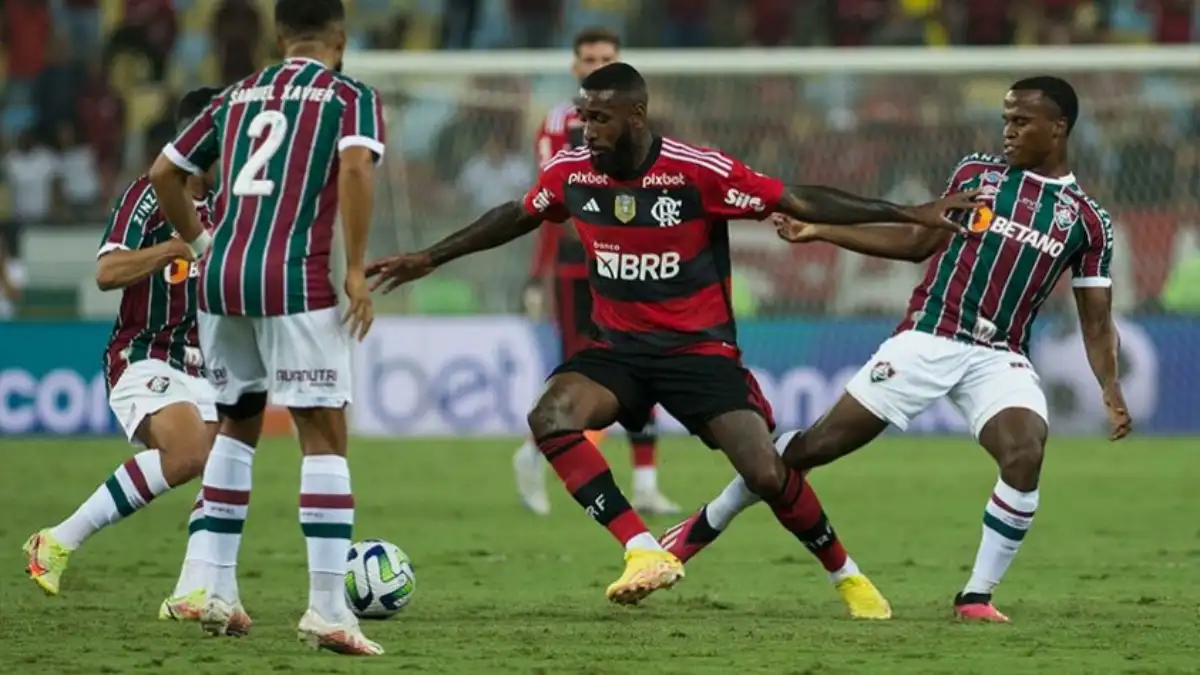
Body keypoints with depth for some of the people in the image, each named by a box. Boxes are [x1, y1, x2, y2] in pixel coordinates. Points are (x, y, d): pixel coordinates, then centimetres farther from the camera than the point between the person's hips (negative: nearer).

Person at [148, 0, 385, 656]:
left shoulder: (238, 96, 19)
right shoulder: (350, 96, 4)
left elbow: (163, 173, 21)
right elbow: (355, 168, -15)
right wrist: (356, 270, -11)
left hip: (221, 280, 5)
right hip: (294, 280, -5)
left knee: (238, 423, 22)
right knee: (323, 435, -2)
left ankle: (218, 592, 19)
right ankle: (326, 609, -11)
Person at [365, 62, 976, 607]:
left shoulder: (701, 172, -17)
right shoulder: (570, 173, -4)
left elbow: (800, 202, -12)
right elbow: (514, 218, 16)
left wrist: (909, 215, -14)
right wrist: (429, 259, 22)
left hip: (701, 349, -3)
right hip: (618, 349, 3)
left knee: (767, 475, -15)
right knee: (549, 418, -27)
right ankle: (645, 554, -28)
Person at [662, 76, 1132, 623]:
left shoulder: (1087, 222, 3)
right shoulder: (975, 173, 7)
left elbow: (1097, 320, 5)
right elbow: (919, 242, 16)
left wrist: (1111, 390, -10)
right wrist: (822, 232, 12)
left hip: (1000, 358, -1)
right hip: (926, 340, 1)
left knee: (1026, 453, -29)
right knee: (819, 444, 0)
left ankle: (977, 596, -16)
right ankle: (704, 526, 19)